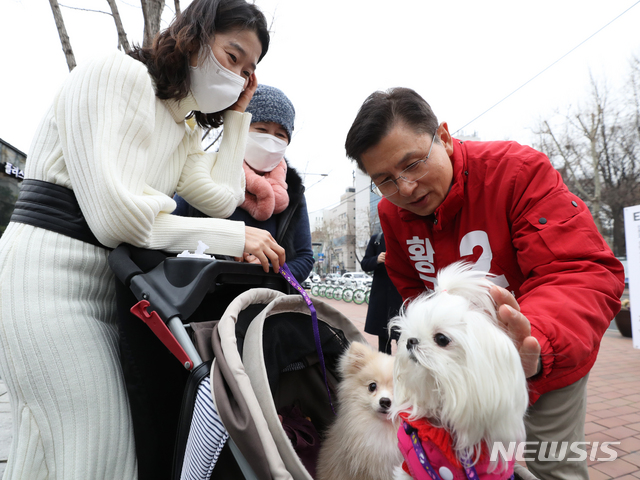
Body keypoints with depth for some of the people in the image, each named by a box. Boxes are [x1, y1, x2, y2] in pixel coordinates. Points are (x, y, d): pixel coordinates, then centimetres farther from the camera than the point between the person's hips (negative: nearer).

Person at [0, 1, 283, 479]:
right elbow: (113, 213, -20)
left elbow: (223, 198, 5)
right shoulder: (116, 73, -9)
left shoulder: (185, 130, 18)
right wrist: (234, 237, -15)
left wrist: (238, 115, 12)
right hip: (44, 274, -8)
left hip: (102, 284, 8)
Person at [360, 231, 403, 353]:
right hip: (381, 296, 3)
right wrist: (377, 260, -15)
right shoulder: (376, 239, 8)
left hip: (402, 296, -3)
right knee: (383, 337, 13)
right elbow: (364, 264, 5)